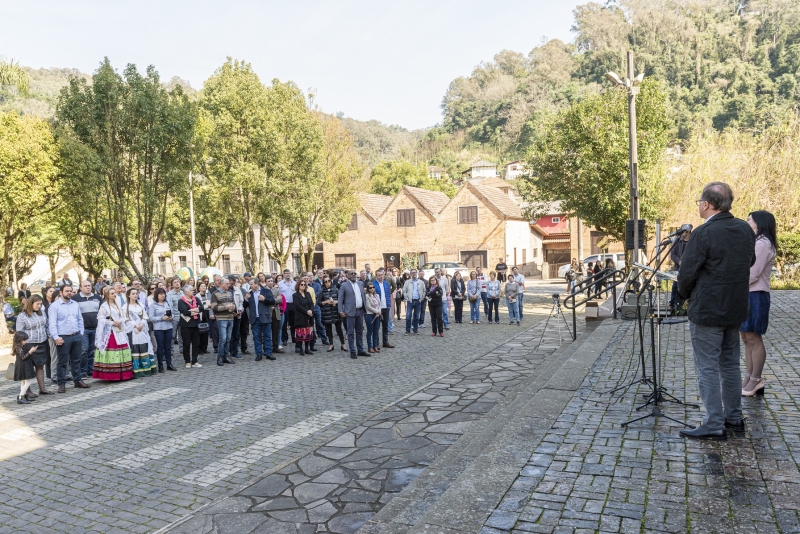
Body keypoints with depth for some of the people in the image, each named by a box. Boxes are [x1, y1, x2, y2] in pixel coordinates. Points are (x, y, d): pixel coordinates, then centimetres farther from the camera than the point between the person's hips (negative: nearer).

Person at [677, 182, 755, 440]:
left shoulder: (703, 233, -19)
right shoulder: (746, 229, 4)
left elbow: (686, 274, -16)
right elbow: (750, 262, 17)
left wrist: (686, 294, 3)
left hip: (707, 311, -8)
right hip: (735, 310, 8)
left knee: (707, 368, -1)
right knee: (730, 364, 18)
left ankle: (713, 425, 3)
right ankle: (734, 417, 28)